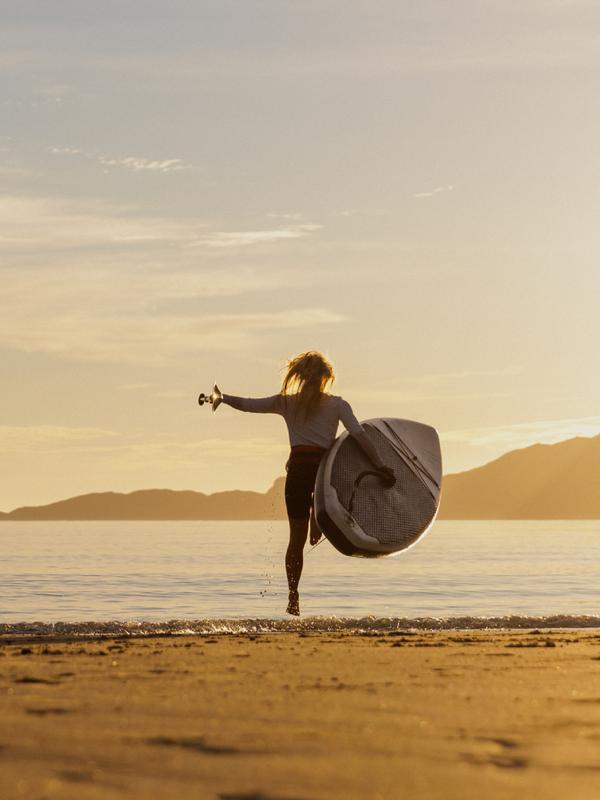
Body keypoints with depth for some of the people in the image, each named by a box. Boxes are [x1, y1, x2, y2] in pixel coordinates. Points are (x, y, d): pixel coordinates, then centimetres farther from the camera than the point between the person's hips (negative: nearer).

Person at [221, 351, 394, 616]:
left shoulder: (287, 402, 9)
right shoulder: (337, 405, 5)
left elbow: (248, 404, 9)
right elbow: (359, 434, -6)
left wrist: (222, 397, 26)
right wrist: (379, 465, -7)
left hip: (298, 468, 1)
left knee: (296, 537, 8)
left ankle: (293, 598, 8)